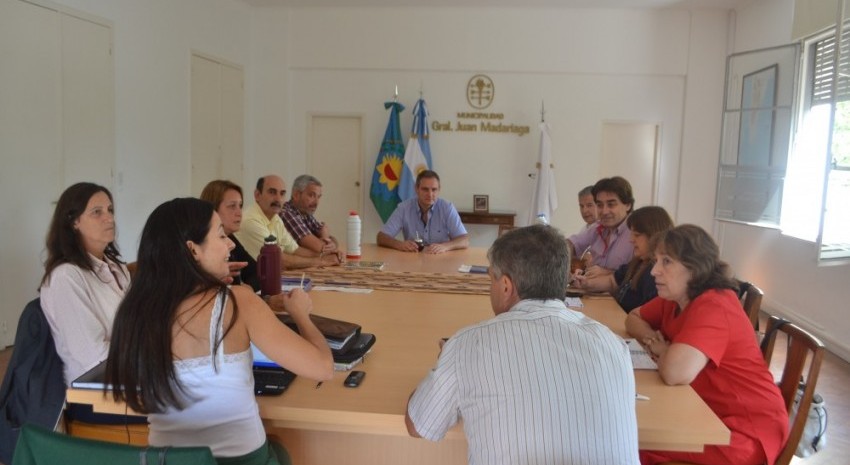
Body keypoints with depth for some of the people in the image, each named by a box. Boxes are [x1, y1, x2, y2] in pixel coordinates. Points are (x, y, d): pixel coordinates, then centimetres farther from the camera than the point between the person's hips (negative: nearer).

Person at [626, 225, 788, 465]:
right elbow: (633, 318, 17)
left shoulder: (713, 307, -25)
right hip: (709, 412, 8)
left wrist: (662, 351, -15)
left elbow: (676, 372, -38)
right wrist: (652, 339, -5)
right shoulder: (675, 299, 1)